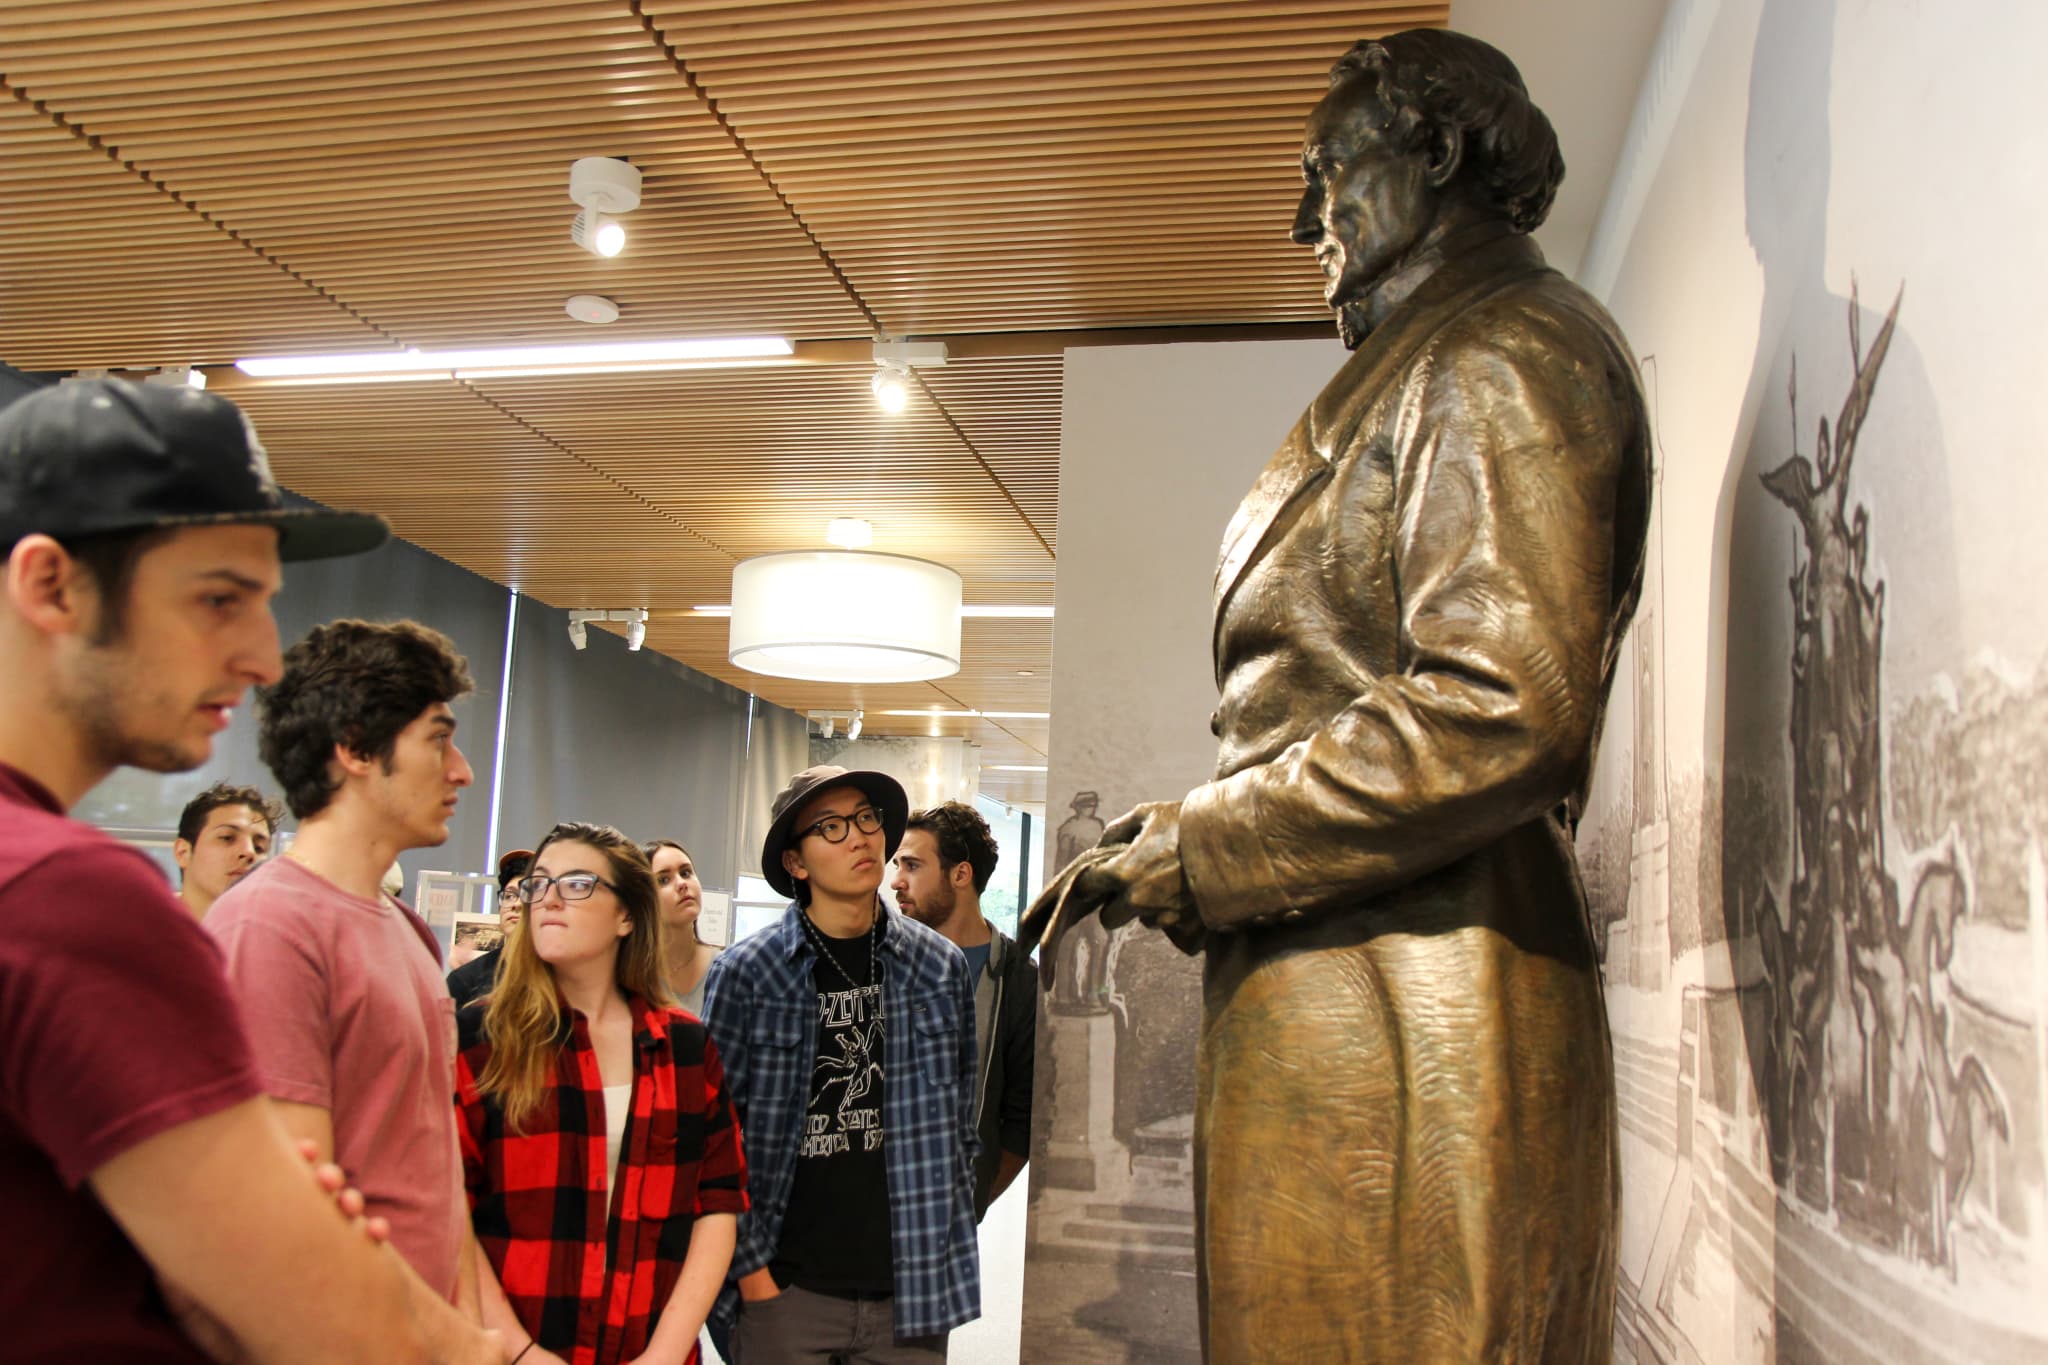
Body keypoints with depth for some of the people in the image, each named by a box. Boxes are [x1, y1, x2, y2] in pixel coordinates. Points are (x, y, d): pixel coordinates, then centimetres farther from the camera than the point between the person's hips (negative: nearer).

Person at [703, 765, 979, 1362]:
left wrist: (948, 1240, 7)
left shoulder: (939, 965, 3)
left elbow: (959, 1118, 9)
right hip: (787, 1290, -2)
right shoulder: (745, 972, -5)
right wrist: (751, 1269, -6)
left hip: (912, 1290, 2)